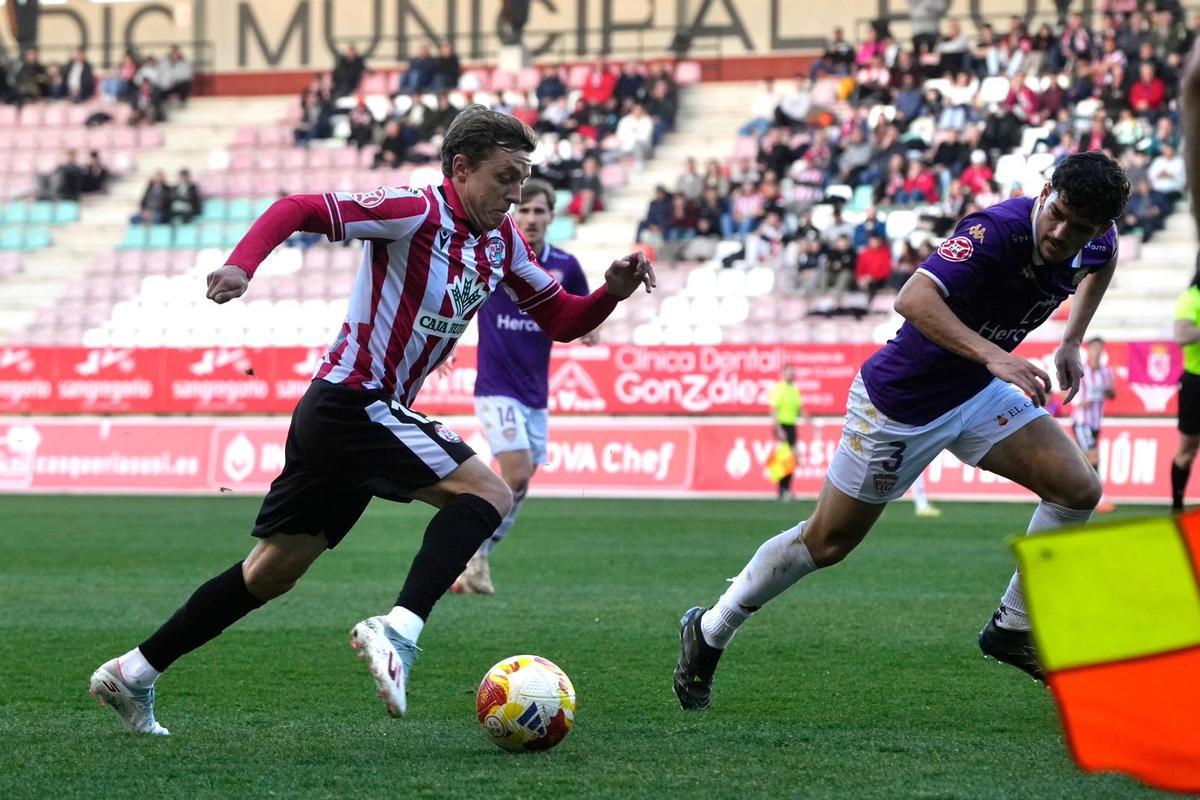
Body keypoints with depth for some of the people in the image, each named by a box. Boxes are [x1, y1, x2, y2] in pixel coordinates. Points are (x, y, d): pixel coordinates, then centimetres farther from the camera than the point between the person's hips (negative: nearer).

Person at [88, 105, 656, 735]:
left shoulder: (502, 241, 12)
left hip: (335, 416, 9)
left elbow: (561, 321, 19)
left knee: (273, 572, 14)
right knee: (487, 493, -18)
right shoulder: (418, 211, -13)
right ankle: (398, 630, -27)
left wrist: (612, 292, 0)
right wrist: (242, 264, -35)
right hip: (354, 400, -9)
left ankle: (132, 673, 20)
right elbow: (302, 209, -19)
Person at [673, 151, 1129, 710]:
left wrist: (1071, 343, 11)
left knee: (1078, 489, -7)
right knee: (827, 542, 5)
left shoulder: (1095, 240, -11)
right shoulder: (997, 229, -33)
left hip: (978, 391, 6)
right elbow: (914, 298, -47)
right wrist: (993, 356, -56)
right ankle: (709, 632, 25)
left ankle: (1012, 629, 10)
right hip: (899, 401, -6)